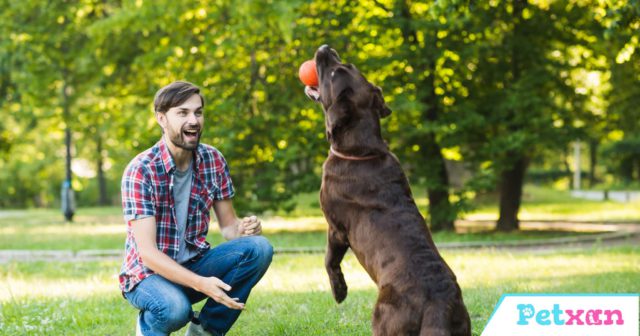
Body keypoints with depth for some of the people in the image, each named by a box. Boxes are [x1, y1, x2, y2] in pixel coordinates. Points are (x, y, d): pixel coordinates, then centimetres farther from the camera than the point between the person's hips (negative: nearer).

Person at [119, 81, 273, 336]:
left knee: (259, 248, -19)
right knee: (175, 308, -38)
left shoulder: (213, 161, -3)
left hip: (193, 264, 5)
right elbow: (147, 252, -23)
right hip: (149, 272, -5)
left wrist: (244, 229, -22)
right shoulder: (140, 171, -19)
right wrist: (201, 284, -36)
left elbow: (228, 225, 4)